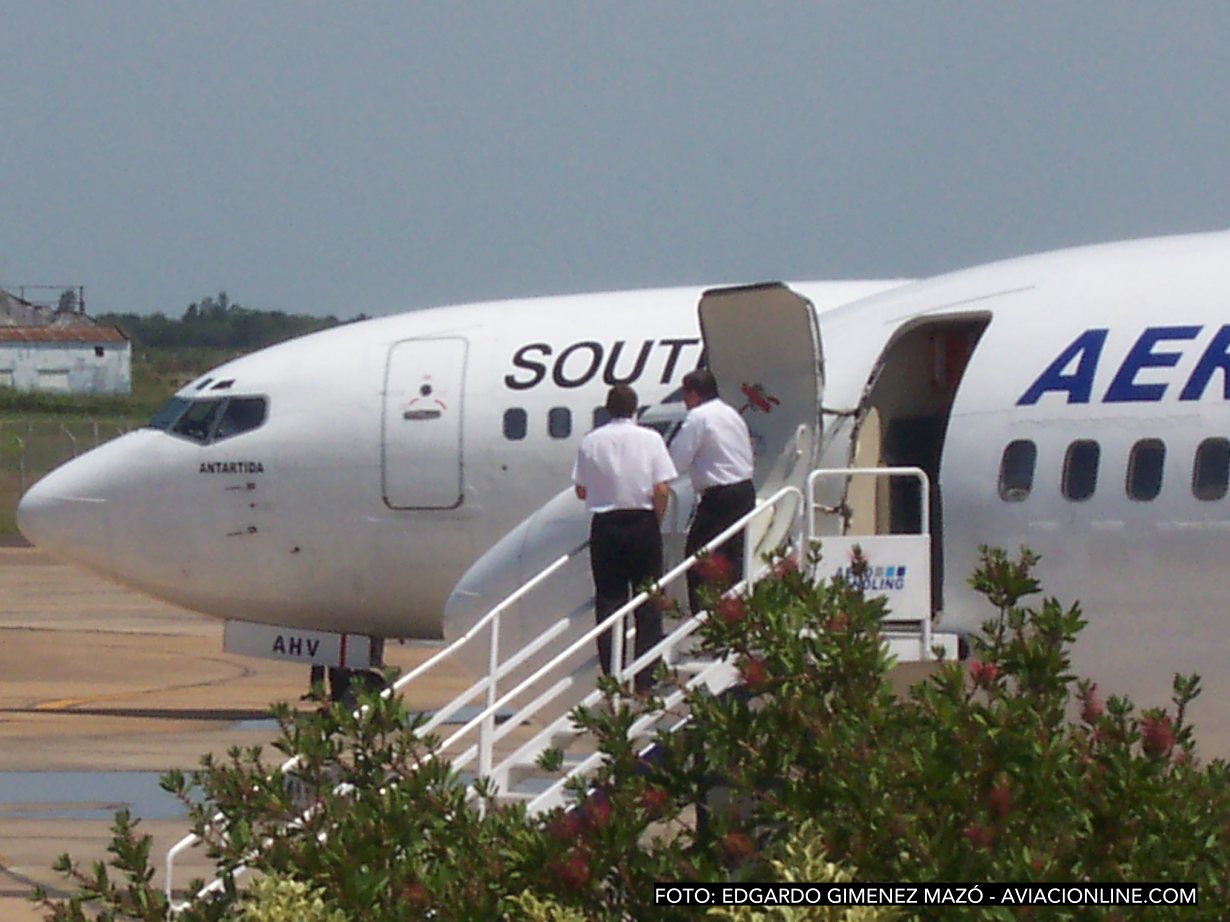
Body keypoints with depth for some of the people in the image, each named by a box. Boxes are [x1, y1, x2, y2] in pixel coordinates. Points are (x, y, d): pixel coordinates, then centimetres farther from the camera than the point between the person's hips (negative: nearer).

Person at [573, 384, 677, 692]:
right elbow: (662, 490, -9)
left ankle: (612, 676, 4)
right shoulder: (650, 440, -5)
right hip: (642, 524, -1)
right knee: (648, 606, 6)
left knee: (608, 600, 7)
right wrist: (655, 523, 5)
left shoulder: (591, 442, -2)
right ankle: (645, 680, 4)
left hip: (605, 525, 1)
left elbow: (581, 491, 2)